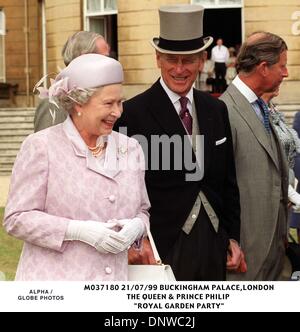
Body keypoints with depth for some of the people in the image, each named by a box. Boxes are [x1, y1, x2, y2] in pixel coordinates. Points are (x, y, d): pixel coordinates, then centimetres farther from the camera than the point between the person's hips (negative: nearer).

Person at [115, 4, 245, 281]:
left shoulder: (216, 110, 10)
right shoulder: (134, 113, -8)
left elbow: (228, 182, 14)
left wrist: (233, 237, 11)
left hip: (213, 242, 5)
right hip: (165, 246, -5)